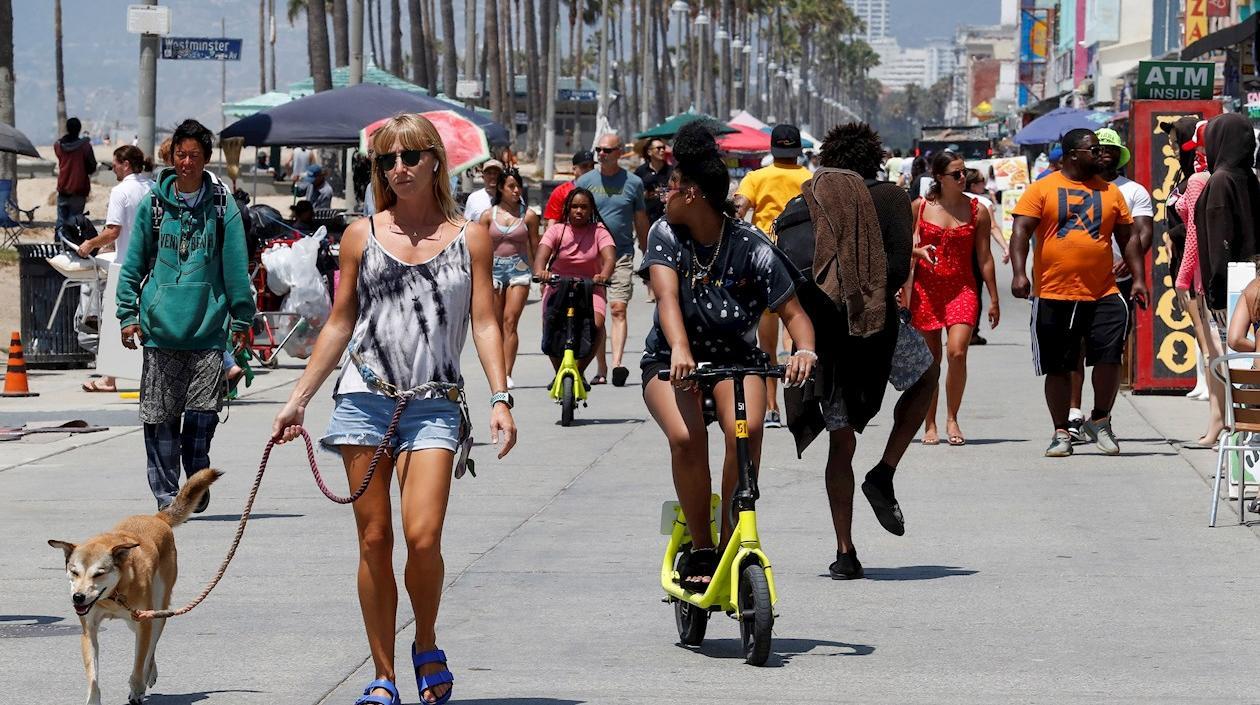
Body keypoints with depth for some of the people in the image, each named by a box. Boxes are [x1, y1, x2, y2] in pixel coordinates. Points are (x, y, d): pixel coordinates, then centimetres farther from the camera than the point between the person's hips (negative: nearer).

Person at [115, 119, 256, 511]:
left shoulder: (223, 205, 5)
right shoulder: (154, 203, 7)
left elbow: (236, 267, 6)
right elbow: (134, 263, 11)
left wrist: (241, 318, 4)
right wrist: (128, 313, 6)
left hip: (208, 327, -1)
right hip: (160, 329, 1)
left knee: (203, 411, -6)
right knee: (161, 417, 1)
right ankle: (167, 493, 10)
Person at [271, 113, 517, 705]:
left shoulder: (469, 238, 7)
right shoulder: (362, 236, 9)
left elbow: (485, 324, 5)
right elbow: (339, 325, 14)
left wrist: (501, 398, -7)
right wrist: (298, 400, 12)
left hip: (433, 405, -1)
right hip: (364, 400, 1)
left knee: (422, 538, -15)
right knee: (374, 541, 1)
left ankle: (427, 648, 10)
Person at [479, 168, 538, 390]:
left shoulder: (528, 215, 4)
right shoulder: (488, 215, 6)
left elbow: (535, 248, 7)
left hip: (519, 268, -2)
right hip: (494, 269, 2)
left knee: (510, 321, -12)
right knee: (496, 324, 5)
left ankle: (507, 374, -16)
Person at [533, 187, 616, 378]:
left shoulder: (599, 231, -2)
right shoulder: (557, 230, -1)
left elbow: (609, 257, -18)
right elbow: (542, 254, -16)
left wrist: (604, 275, -42)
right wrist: (540, 271, -41)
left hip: (590, 289, -1)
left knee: (595, 325, -26)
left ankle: (580, 370, -1)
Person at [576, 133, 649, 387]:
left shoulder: (633, 182, 4)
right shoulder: (585, 181, 6)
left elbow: (641, 222, 13)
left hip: (622, 255, -2)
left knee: (618, 309, -15)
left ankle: (617, 363, -24)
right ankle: (601, 366, 13)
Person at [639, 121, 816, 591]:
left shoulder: (751, 247, -12)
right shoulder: (666, 235, -10)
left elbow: (792, 311, -13)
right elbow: (667, 295, -26)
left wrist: (804, 350, -36)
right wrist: (679, 350, -46)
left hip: (735, 357, 0)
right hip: (671, 359, 0)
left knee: (745, 429, -31)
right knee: (686, 436, -29)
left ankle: (731, 539, -15)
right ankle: (700, 548, -11)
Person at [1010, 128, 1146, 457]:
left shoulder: (1110, 192, 12)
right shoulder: (1042, 189, 2)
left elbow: (1127, 238, 16)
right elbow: (1021, 232, -5)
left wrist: (1138, 279, 6)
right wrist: (1019, 273, -18)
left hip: (1101, 293, 2)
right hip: (1053, 295, -2)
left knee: (1109, 356, -12)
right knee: (1057, 368, 6)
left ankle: (1099, 420, 9)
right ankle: (1061, 433, 17)